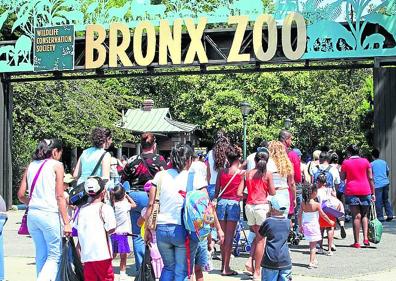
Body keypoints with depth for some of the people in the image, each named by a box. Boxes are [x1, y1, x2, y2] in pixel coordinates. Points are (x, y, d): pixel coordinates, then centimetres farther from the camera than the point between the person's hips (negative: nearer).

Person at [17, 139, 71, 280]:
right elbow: (60, 197, -7)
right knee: (55, 255, 2)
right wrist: (66, 223, -6)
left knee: (41, 254, 15)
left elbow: (21, 195, 12)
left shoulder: (31, 165, 14)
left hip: (32, 215, 6)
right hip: (50, 215, -6)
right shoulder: (56, 165, -1)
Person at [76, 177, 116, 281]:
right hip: (102, 254, -5)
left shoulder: (82, 210, 8)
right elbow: (111, 229, -13)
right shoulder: (105, 208, -7)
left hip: (86, 255, 5)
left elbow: (78, 230, 11)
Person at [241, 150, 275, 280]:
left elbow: (239, 193, 8)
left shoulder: (248, 174, 6)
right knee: (261, 239, 2)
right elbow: (272, 193, -3)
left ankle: (250, 261, 6)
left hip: (249, 206, 4)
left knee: (257, 236, 21)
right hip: (262, 206, -4)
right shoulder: (268, 174, -3)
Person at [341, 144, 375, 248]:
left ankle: (357, 242, 0)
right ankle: (365, 238, 0)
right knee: (364, 215, 15)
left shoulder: (346, 162, 0)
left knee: (356, 216, 0)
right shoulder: (365, 161, 4)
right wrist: (373, 193, 8)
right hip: (365, 191, 1)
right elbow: (370, 178, 4)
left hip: (351, 191, -1)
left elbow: (342, 177, 7)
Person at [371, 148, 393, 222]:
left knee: (378, 201, -1)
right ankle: (390, 215, 9)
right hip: (385, 183, 5)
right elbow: (388, 171, 20)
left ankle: (380, 217, -2)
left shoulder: (372, 164, -2)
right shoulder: (384, 162, 11)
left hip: (377, 184, -5)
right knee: (386, 200, 15)